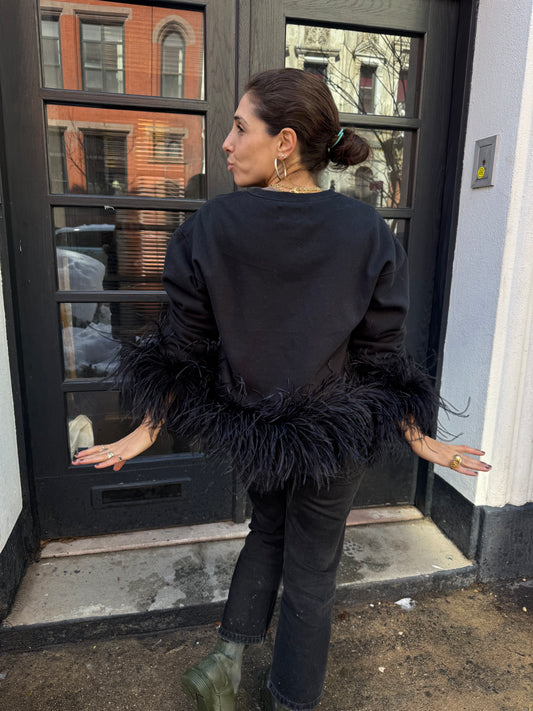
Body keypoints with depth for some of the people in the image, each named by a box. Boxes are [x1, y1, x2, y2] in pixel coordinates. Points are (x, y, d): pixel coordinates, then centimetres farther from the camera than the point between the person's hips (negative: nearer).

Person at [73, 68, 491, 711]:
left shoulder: (210, 227, -16)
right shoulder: (369, 233, -15)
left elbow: (183, 347, -10)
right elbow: (382, 357, -10)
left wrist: (148, 430, 5)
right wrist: (420, 439, 5)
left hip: (247, 426, 1)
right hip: (336, 436, 0)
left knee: (268, 528, 32)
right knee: (311, 567, 20)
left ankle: (228, 653, 32)